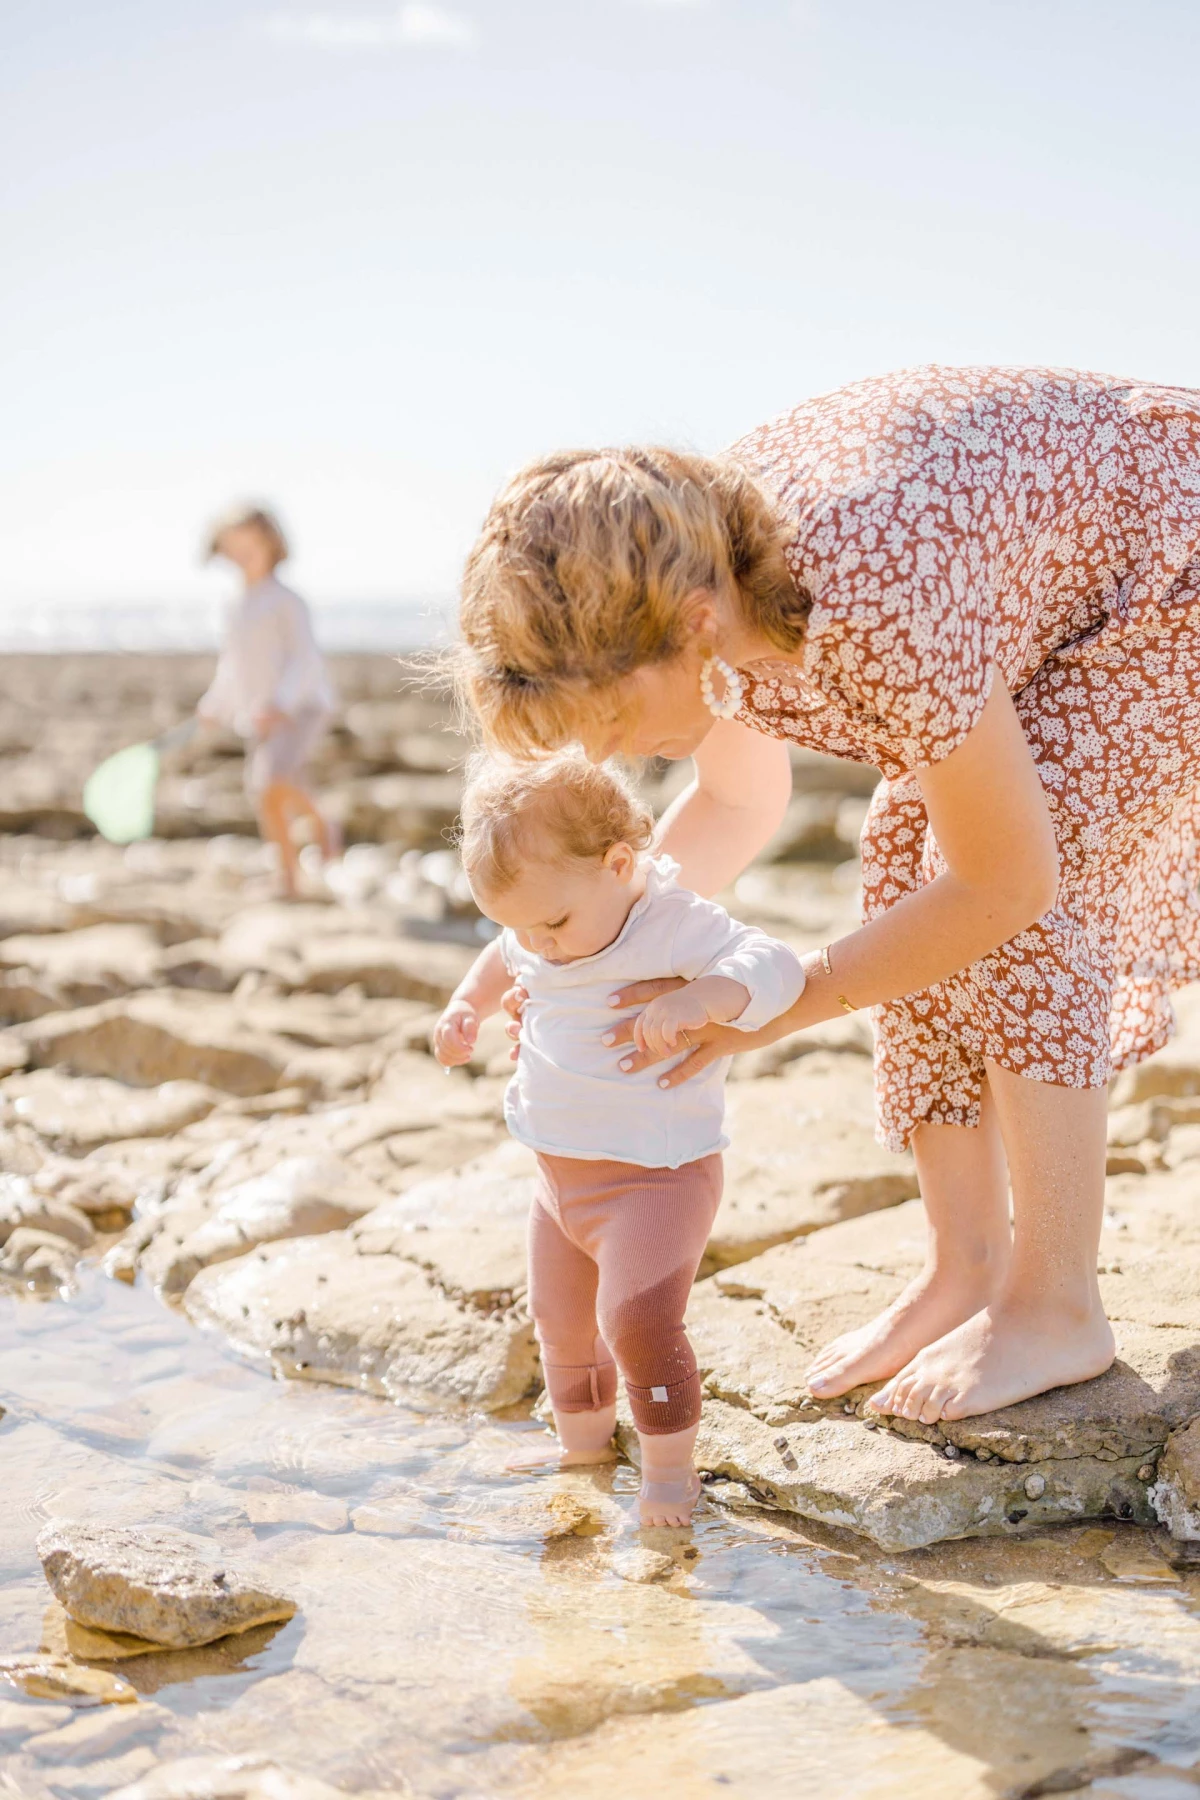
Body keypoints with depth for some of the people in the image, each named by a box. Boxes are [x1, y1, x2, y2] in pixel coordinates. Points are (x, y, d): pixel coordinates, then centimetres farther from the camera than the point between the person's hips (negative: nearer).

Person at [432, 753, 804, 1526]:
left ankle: (670, 1465, -2)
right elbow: (504, 958, 25)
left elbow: (774, 966, -36)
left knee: (636, 1316, -22)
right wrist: (468, 1005, 10)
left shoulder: (676, 926, -23)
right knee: (560, 1317, 20)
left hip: (657, 1176, -8)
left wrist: (700, 998, -51)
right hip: (562, 1174, 8)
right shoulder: (539, 939, 0)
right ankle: (584, 1439, 44)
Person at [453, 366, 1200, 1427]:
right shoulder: (692, 572, -17)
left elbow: (1007, 883, -30)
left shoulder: (881, 608, -43)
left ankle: (1058, 1306, -6)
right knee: (908, 857, -3)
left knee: (999, 898, -19)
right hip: (1053, 575, 8)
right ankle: (965, 1268, 7)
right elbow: (737, 805, 3)